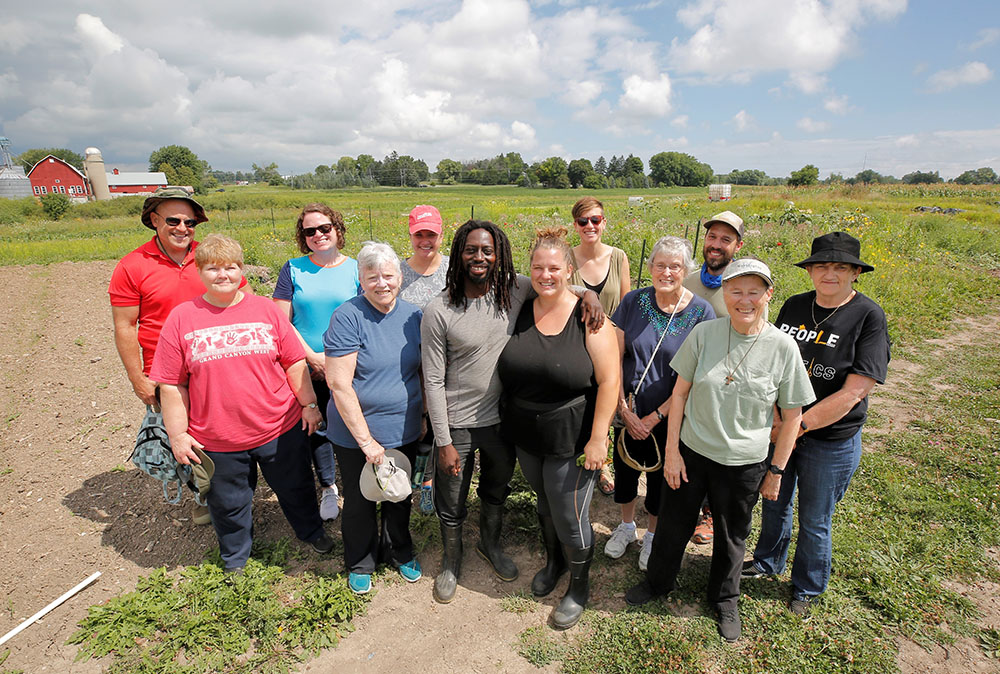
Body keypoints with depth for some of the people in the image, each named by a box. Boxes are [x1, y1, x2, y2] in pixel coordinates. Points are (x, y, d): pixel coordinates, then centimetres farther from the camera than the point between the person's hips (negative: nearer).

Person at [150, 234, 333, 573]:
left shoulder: (266, 309, -2)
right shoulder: (181, 318, -4)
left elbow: (295, 362, 2)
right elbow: (172, 384, -2)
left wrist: (309, 404, 1)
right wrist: (177, 435, -2)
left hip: (280, 429, 1)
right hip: (217, 440, 0)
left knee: (295, 488, 19)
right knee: (228, 504, 19)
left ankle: (312, 532, 47)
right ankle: (235, 560, 45)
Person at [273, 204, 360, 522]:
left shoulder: (356, 269, 0)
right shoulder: (293, 269, 1)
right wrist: (313, 357, -11)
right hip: (307, 367, 1)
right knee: (316, 427, 12)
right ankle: (328, 487, 33)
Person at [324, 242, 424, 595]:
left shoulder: (413, 315, -2)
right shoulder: (347, 317, -18)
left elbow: (424, 371, 9)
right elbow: (339, 384, -20)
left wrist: (424, 416, 6)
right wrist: (366, 440, -19)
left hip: (404, 431, 4)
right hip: (356, 435, -4)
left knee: (400, 497, 23)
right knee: (360, 502, 17)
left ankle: (402, 552, 49)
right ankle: (360, 564, 43)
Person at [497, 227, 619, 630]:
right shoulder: (520, 313, -2)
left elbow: (609, 380, -16)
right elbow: (509, 371, 8)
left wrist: (598, 438, -17)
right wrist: (511, 422, 8)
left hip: (572, 441, -4)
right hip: (525, 437, 5)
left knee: (570, 517, 7)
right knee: (544, 505, 24)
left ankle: (579, 588, 35)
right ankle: (553, 561, 51)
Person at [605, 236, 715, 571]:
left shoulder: (701, 312, -13)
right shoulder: (633, 301, -7)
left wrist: (656, 417, -14)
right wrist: (623, 409, -9)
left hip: (669, 416, -2)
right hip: (628, 410, 2)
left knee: (660, 475, 16)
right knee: (625, 467, 18)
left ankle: (652, 534, 43)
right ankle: (626, 525, 46)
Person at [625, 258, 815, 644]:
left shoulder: (783, 347, -12)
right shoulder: (704, 333, -10)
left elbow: (792, 416, -3)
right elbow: (680, 392, -4)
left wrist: (776, 471, -1)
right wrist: (671, 450, -5)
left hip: (743, 464, 0)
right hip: (690, 452, 1)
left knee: (731, 536, 20)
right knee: (673, 524, 17)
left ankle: (725, 599, 48)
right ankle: (658, 582, 45)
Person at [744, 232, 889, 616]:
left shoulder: (869, 317, -15)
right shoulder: (794, 306, -1)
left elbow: (852, 393, -19)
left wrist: (798, 426, -20)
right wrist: (774, 416, -13)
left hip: (831, 441, -4)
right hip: (778, 430, 4)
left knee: (814, 522, 15)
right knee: (774, 503, 23)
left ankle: (807, 588, 41)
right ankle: (768, 562, 49)